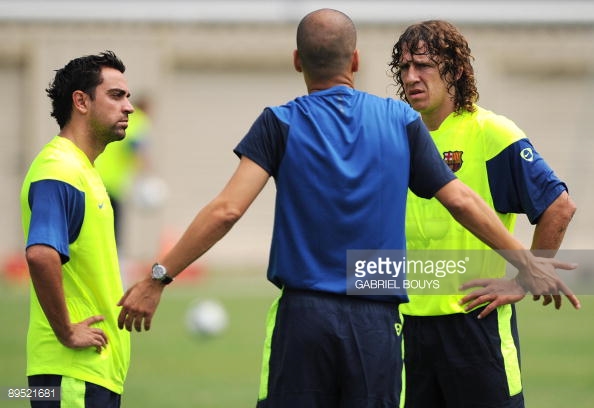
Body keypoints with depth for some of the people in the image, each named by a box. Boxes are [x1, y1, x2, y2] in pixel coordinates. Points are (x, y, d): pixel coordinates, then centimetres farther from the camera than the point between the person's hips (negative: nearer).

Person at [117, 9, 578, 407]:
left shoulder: (281, 124, 0)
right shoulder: (401, 120, 5)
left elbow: (226, 210, -10)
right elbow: (461, 201, 8)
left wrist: (158, 278, -6)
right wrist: (527, 262, 20)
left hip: (303, 315, -1)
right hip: (377, 321, 1)